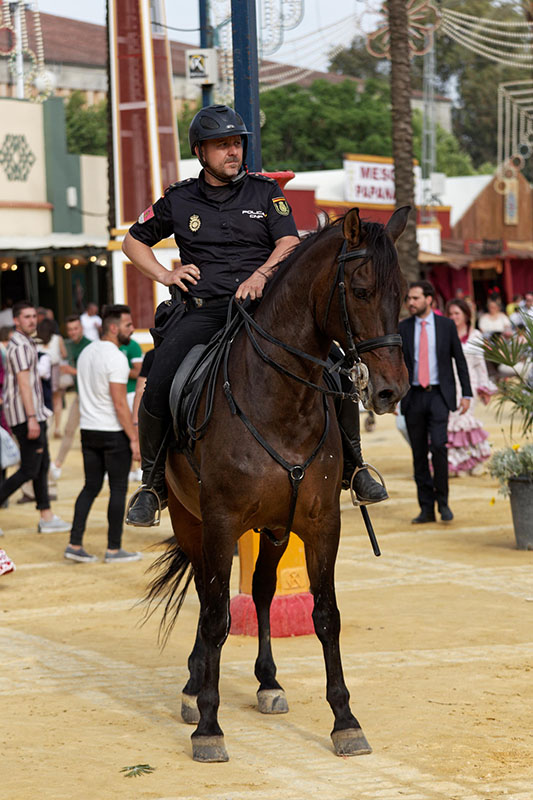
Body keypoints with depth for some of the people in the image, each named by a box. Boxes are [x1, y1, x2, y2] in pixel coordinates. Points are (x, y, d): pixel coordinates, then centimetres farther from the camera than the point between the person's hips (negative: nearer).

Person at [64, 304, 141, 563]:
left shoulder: (86, 352, 10)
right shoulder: (115, 358, -17)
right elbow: (120, 404, -19)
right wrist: (134, 438, -15)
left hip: (88, 431, 8)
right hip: (113, 432, -8)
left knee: (91, 486, 12)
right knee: (118, 489, 3)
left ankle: (75, 544, 7)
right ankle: (114, 549, 7)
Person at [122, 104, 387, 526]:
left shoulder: (265, 191, 12)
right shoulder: (178, 200, 12)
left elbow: (290, 244, 1)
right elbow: (133, 241, 24)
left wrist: (260, 274, -18)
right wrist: (164, 275, 7)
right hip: (202, 309, 0)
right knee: (158, 387, -23)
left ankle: (352, 464, 3)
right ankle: (153, 484, -4)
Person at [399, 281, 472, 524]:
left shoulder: (446, 325, 3)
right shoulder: (402, 329, 6)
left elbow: (460, 360, 7)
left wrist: (466, 393, 1)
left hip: (439, 395, -2)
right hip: (413, 396, 2)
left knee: (438, 446, -17)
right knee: (419, 454, 3)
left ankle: (443, 502, -2)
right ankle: (426, 508, 10)